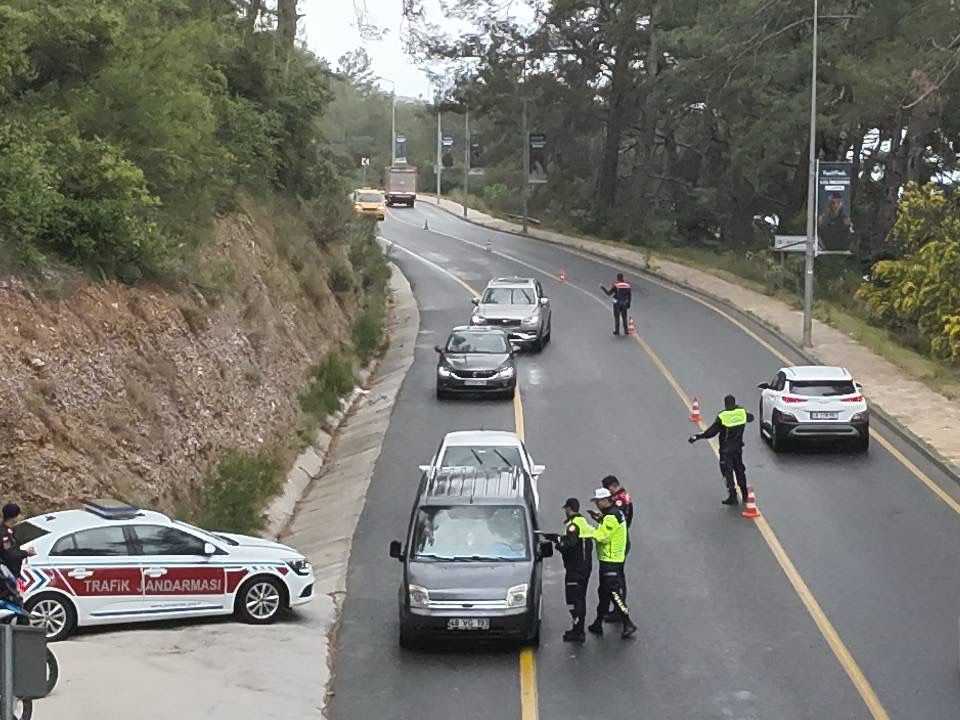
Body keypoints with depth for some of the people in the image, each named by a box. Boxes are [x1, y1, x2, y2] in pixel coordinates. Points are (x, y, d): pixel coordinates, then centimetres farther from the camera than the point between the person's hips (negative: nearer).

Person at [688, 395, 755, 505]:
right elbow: (750, 418, 18)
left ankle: (733, 496, -3)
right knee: (739, 469, 19)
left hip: (726, 449, -5)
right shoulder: (742, 412, -5)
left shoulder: (722, 417, -18)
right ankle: (744, 494, 27)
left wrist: (697, 437, -9)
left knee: (727, 471, 2)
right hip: (738, 448, 5)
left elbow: (711, 432, -17)